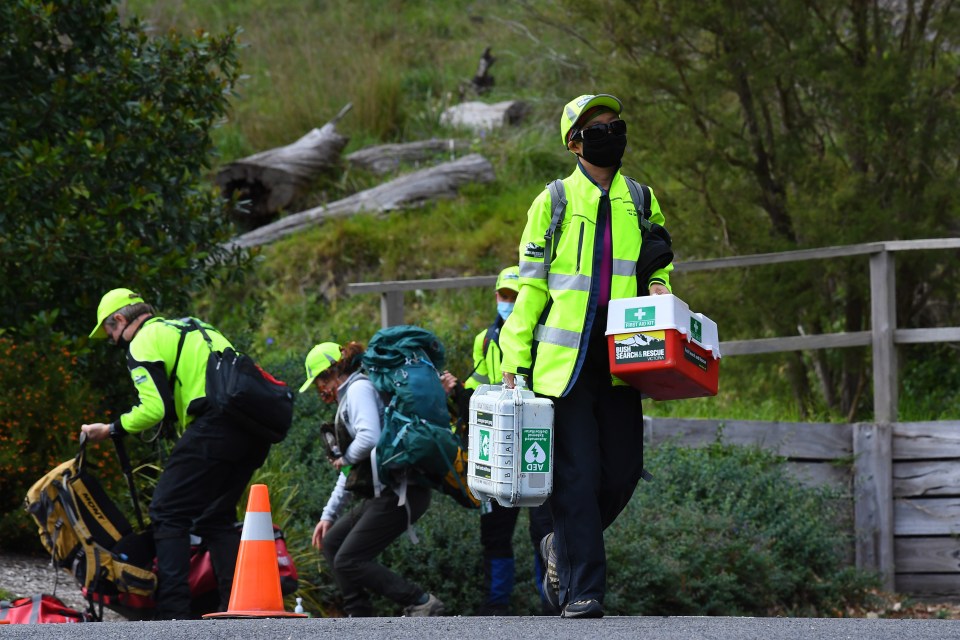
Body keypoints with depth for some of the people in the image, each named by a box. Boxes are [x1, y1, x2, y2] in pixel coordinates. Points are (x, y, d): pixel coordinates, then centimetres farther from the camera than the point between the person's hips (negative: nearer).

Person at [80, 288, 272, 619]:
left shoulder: (143, 342, 4)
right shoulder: (190, 328, 31)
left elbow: (156, 409, -7)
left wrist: (111, 429, 6)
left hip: (218, 422, -8)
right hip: (256, 428, 8)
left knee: (168, 514, -1)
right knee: (216, 518, 18)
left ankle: (173, 614, -10)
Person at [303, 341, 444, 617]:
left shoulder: (359, 388, -8)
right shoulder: (347, 398, 23)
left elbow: (369, 439, -27)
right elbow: (351, 470, 28)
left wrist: (344, 458, -7)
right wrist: (329, 514, 27)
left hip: (399, 493, -11)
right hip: (383, 493, 11)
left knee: (348, 561, -11)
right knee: (331, 543, 16)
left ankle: (421, 603, -13)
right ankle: (360, 618, 14)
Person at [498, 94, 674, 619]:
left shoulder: (641, 202, 13)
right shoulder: (553, 202, 4)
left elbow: (660, 265, 25)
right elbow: (531, 286, 3)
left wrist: (658, 289, 0)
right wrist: (515, 357, -4)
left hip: (620, 361, 4)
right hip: (564, 361, -4)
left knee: (623, 471, 3)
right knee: (576, 476, -6)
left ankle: (563, 547, 28)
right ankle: (581, 589, -2)